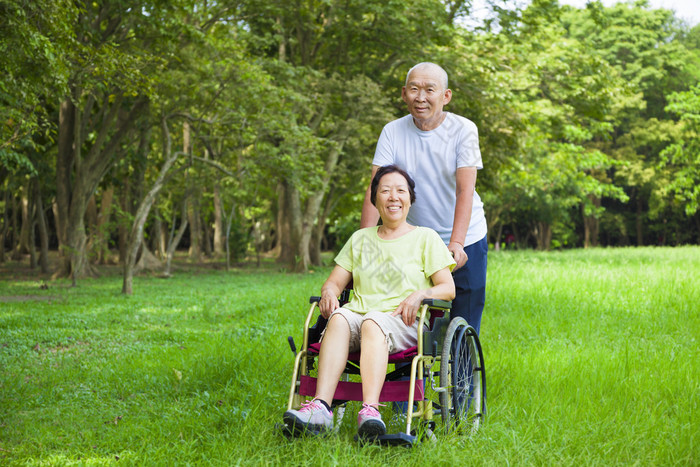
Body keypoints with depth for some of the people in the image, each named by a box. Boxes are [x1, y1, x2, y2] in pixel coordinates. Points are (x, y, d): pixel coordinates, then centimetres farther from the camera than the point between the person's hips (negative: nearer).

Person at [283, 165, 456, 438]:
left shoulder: (425, 238, 15)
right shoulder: (360, 239, 25)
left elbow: (448, 289, 8)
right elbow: (335, 281, 21)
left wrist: (420, 294, -13)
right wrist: (329, 292, -4)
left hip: (403, 323, -3)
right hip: (359, 312, 3)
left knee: (372, 323, -38)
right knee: (339, 317, -34)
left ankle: (369, 411, -57)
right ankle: (320, 407, -51)